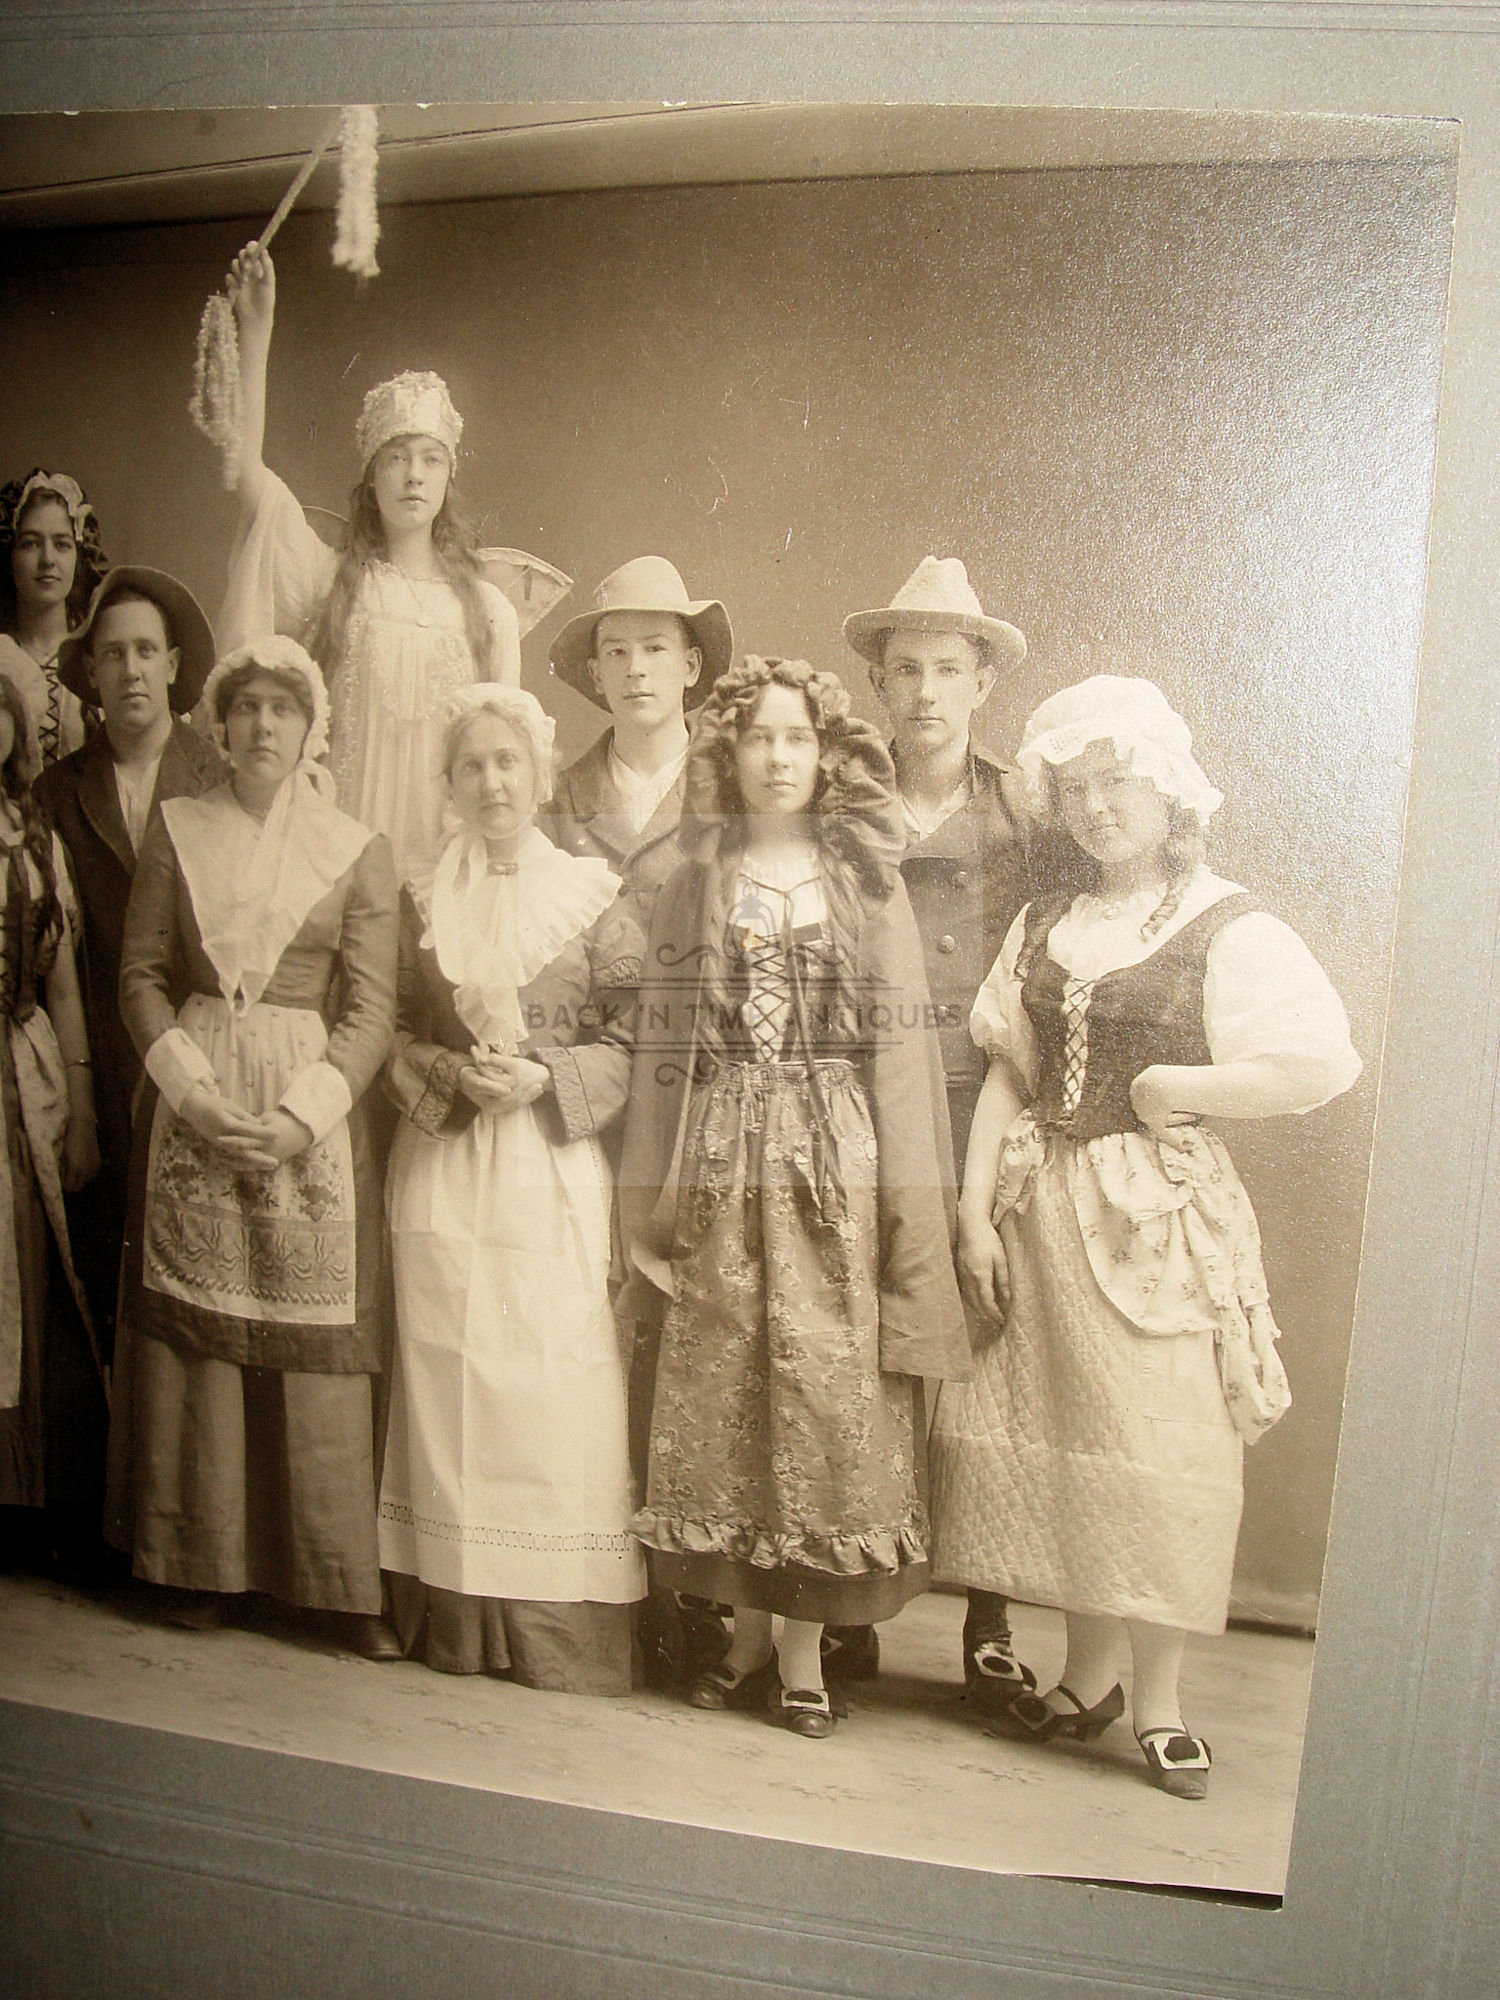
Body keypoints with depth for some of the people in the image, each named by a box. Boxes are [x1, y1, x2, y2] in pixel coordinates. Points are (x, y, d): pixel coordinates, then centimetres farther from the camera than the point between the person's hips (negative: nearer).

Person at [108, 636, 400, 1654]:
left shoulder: (360, 848, 3)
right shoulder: (176, 828, 8)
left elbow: (372, 1008, -2)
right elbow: (142, 973, 6)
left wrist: (300, 1117, -13)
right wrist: (194, 1092, -8)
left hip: (313, 1112, -1)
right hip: (191, 1106, 2)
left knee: (317, 1339, -1)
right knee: (195, 1328, 5)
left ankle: (344, 1579, 10)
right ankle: (203, 1560, 20)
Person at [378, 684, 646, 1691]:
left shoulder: (595, 897, 3)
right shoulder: (424, 902, 12)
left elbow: (631, 1040, 0)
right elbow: (396, 1035, 12)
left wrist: (543, 1078, -13)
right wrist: (454, 1077, -6)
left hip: (555, 1165, -2)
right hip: (443, 1166, 3)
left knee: (559, 1381, -5)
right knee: (452, 1371, 3)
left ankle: (568, 1626, 8)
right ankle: (465, 1616, 16)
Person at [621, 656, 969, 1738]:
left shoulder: (866, 880, 5)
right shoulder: (696, 883, 9)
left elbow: (900, 1041, 0)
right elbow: (663, 1041, 7)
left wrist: (909, 1202, -6)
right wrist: (647, 1197, 4)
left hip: (834, 1162, -1)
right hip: (720, 1165, 2)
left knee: (823, 1388, 0)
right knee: (721, 1393, 6)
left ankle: (804, 1647, 16)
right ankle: (749, 1631, 23)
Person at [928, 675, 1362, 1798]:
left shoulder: (1229, 929, -4)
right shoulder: (1045, 928, 12)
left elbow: (1325, 1068, -16)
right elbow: (1008, 1077, 8)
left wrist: (1169, 1089, -10)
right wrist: (977, 1214, 0)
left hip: (1165, 1213, -4)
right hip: (1043, 1211, 5)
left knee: (1166, 1454, 1)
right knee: (1058, 1442, 8)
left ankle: (1161, 1701, 19)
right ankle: (1091, 1678, 27)